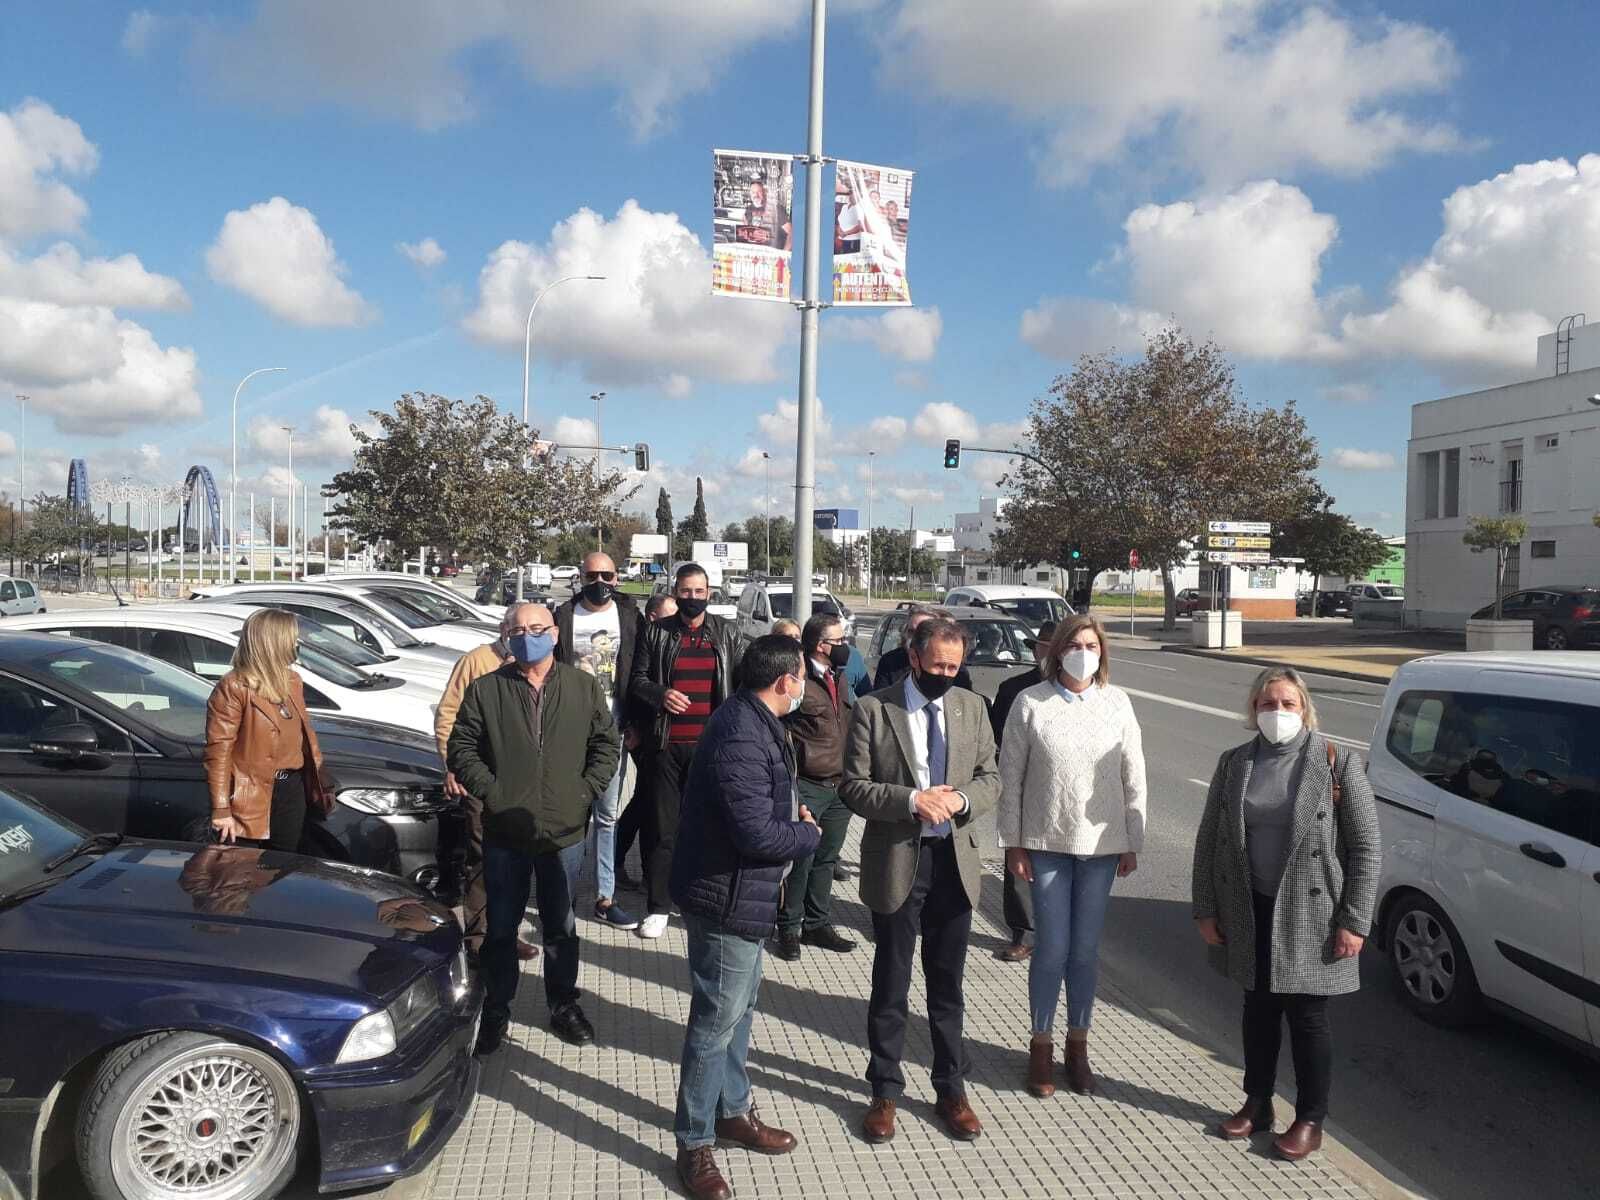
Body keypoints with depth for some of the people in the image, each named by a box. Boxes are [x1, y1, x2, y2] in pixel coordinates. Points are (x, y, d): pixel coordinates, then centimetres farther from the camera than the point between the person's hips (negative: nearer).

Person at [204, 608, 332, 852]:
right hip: (250, 797, -7)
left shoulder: (292, 681, 9)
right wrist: (221, 809, -20)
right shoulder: (233, 688, -15)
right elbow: (218, 752, -17)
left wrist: (319, 780, 13)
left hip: (293, 790, 7)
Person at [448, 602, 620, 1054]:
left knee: (561, 927, 15)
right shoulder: (485, 690, -2)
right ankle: (495, 1011, 27)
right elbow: (461, 747, 0)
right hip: (504, 833, -1)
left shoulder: (585, 688, 1)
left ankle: (563, 1004, 32)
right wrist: (489, 791, -10)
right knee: (501, 928, 11)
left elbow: (606, 745, 5)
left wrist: (585, 790, -6)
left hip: (565, 832, 1)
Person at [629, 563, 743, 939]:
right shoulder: (657, 633, 6)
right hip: (666, 745, 0)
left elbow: (742, 682, 9)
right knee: (662, 828, 4)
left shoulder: (727, 634, 8)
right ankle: (658, 906, 14)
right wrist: (660, 694, -14)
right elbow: (638, 679, 7)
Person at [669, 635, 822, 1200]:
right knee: (717, 1019, 3)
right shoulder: (741, 739, -28)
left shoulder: (752, 720, 5)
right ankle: (695, 1145, 18)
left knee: (739, 1008, 23)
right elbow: (758, 834, -29)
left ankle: (733, 1111, 40)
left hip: (744, 893, 10)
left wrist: (791, 813, 0)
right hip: (726, 897, -10)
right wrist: (808, 834, -11)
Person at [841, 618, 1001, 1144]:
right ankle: (885, 1091, 27)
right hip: (896, 861, -3)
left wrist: (961, 799, -13)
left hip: (955, 861, 3)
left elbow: (991, 778, 8)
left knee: (947, 985, 16)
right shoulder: (874, 710, -8)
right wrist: (912, 800, -23)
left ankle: (952, 1088, 32)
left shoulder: (972, 708, 4)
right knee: (891, 986, 11)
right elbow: (853, 787, -9)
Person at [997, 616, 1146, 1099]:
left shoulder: (1117, 702, -1)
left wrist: (1133, 843, 4)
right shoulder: (1030, 703, -7)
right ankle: (1041, 1046, 21)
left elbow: (1134, 777, 4)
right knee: (1052, 949, 3)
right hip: (1047, 842, -2)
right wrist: (1013, 843, -3)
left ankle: (1077, 1046, 27)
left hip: (1102, 844, 2)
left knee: (1086, 950, 10)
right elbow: (1010, 776, -3)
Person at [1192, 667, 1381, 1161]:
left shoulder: (1338, 764, -9)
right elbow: (1208, 841, 6)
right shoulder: (1233, 764, 1)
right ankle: (1257, 1104, 33)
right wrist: (1206, 910, 3)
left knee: (1307, 1017, 7)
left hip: (1309, 917, -3)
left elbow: (1366, 849, -7)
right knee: (1259, 1009, 16)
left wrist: (1353, 922, -11)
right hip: (1250, 914, 4)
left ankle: (1310, 1120, 25)